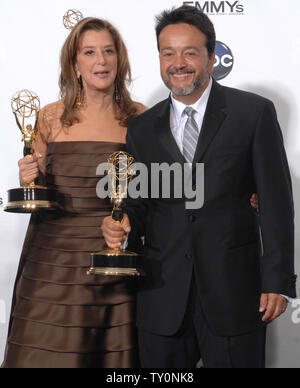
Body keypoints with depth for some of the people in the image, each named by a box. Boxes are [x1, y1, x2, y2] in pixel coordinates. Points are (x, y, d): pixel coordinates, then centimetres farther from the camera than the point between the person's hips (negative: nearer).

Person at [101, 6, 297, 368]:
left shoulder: (254, 112, -1)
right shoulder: (142, 128, 10)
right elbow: (142, 203, 13)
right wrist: (123, 222, -10)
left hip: (234, 292, -3)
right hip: (163, 296, 3)